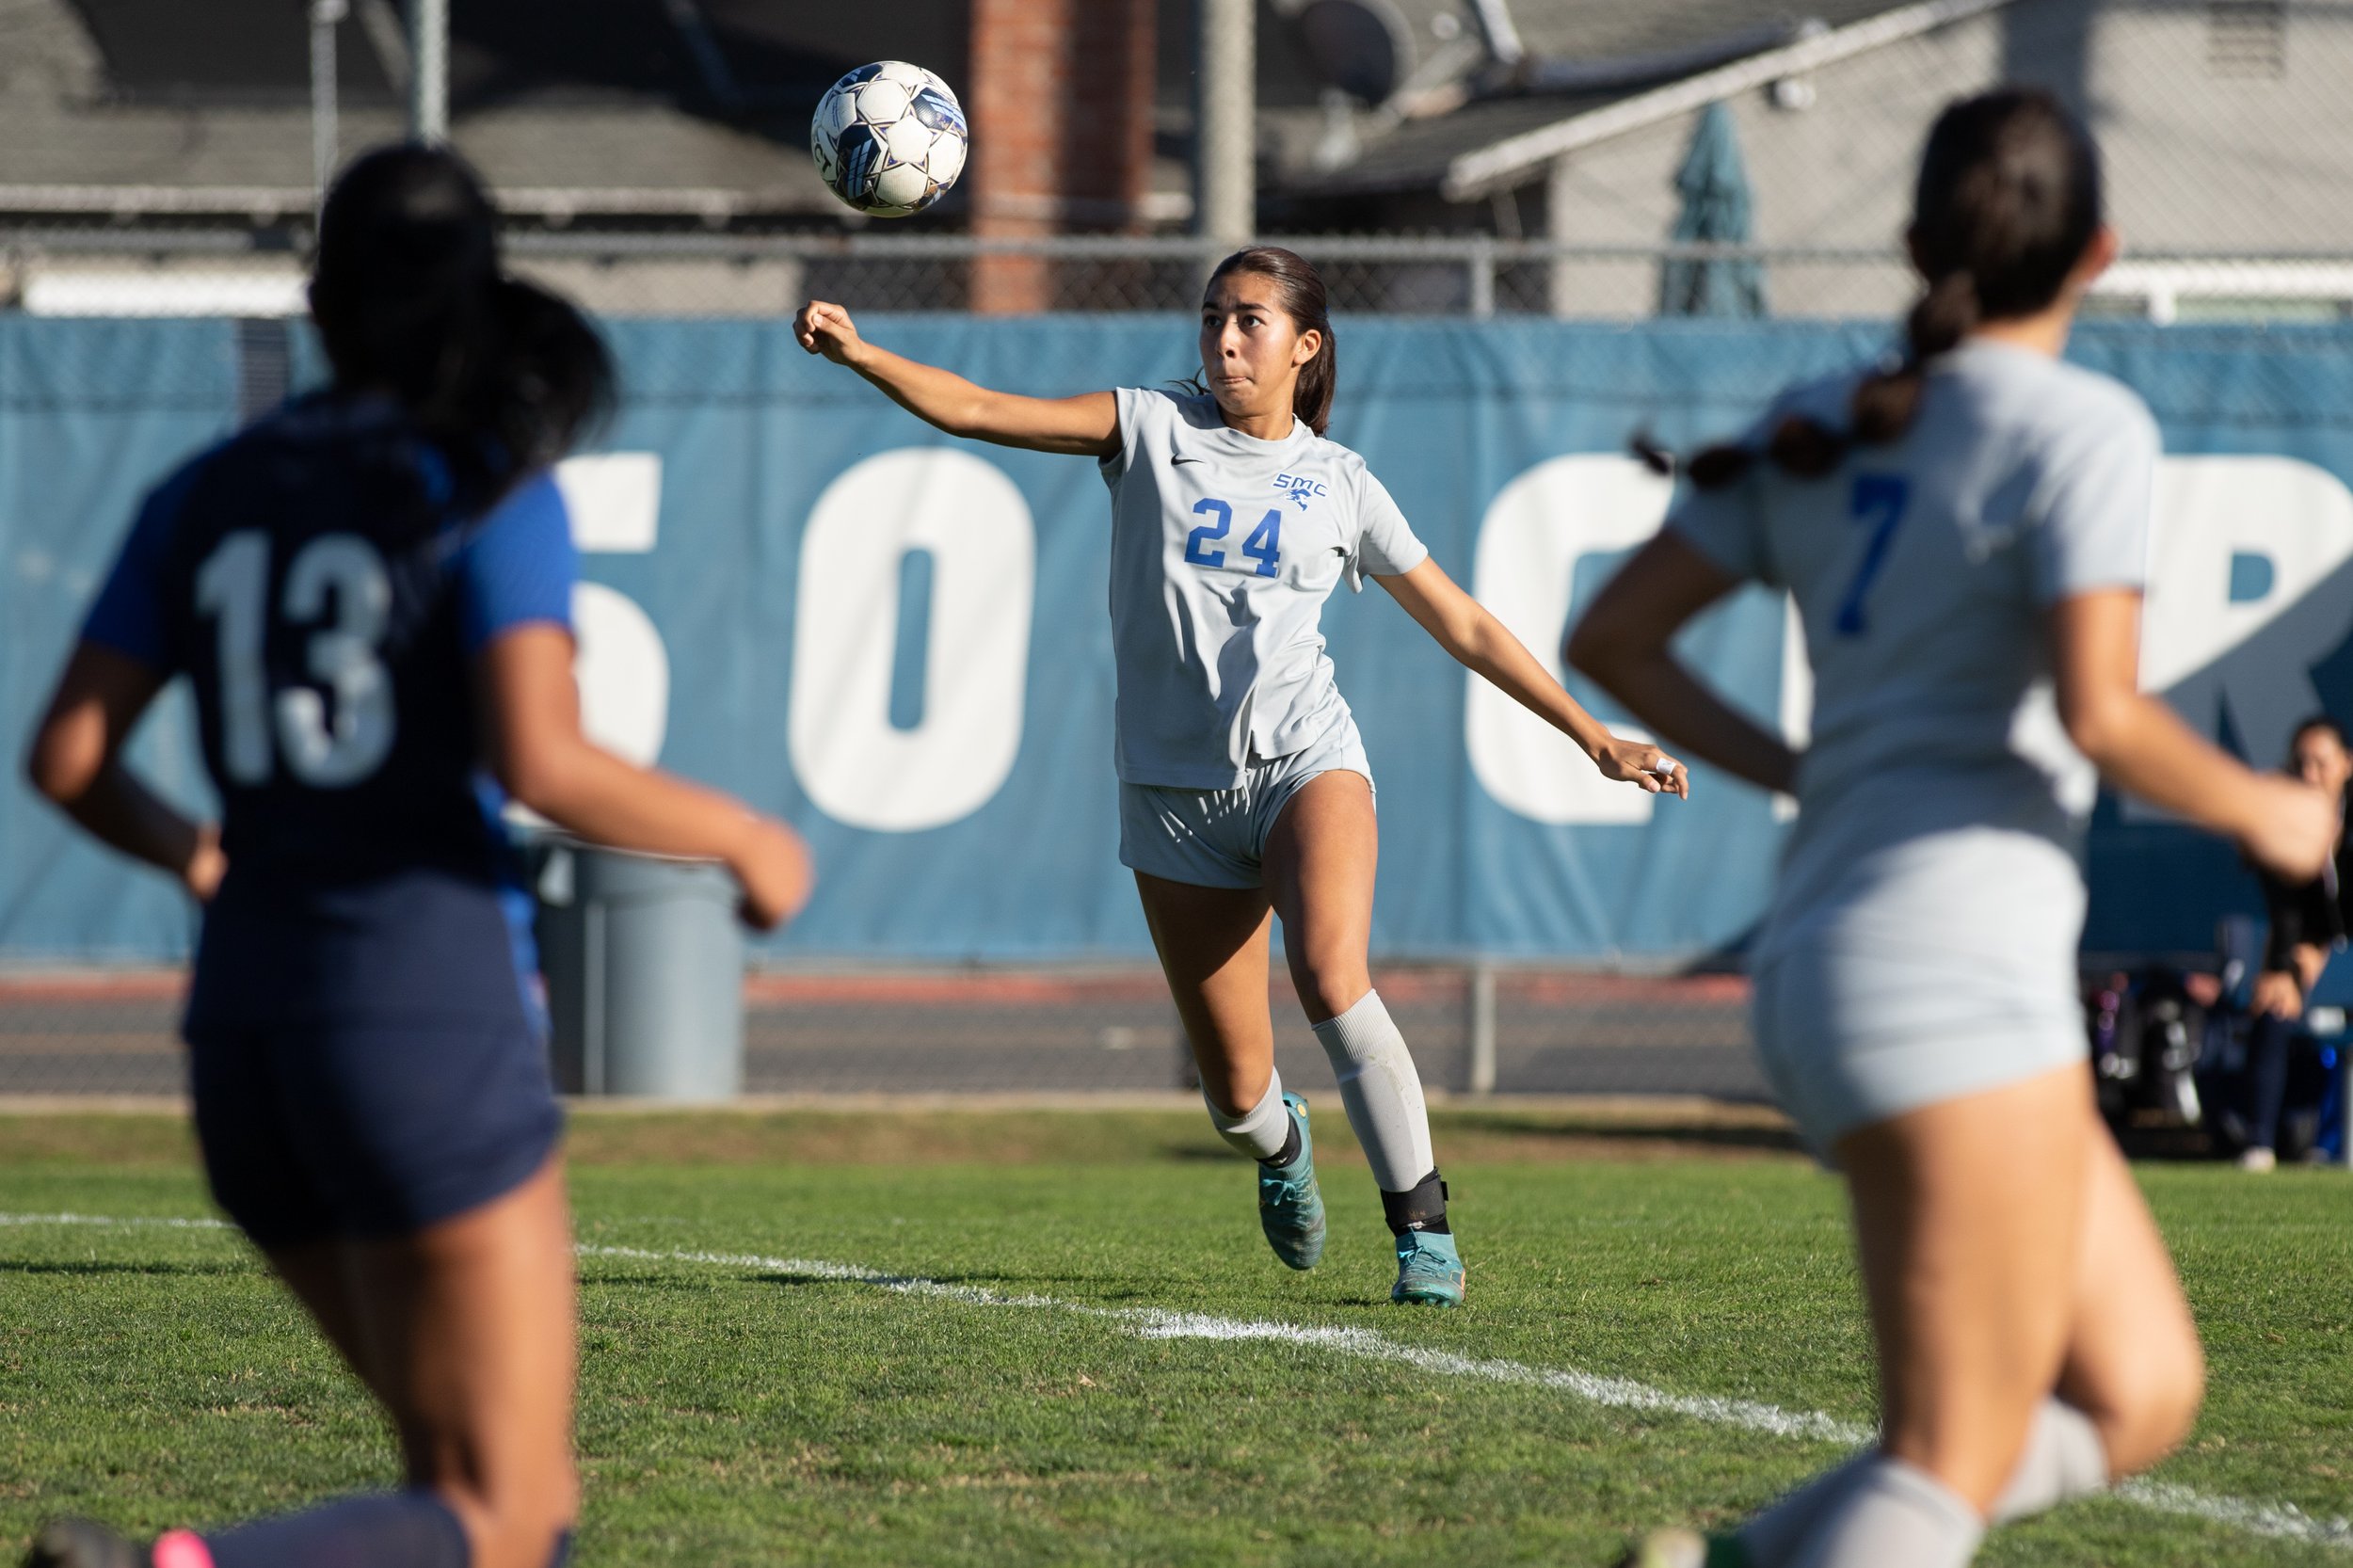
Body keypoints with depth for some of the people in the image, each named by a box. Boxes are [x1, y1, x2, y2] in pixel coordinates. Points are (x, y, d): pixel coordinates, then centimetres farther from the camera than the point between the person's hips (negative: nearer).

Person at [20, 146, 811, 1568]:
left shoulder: (210, 494, 9)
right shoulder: (498, 491, -6)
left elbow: (66, 756, 7)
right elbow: (542, 764, -18)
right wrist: (742, 838, -1)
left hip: (250, 1033, 6)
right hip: (428, 1026, -6)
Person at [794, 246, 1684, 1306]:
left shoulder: (1340, 484, 8)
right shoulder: (1153, 430, 6)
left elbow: (1462, 627, 14)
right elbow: (979, 412, -3)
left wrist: (1593, 739, 13)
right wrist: (861, 356, -19)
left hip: (1303, 758, -1)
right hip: (1175, 786, 1)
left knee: (1332, 979, -29)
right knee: (1234, 1090, 1)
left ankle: (1424, 1231, -21)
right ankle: (1280, 1143, 40)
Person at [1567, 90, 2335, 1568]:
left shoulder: (1826, 425, 13)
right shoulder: (2079, 425, -7)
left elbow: (1611, 638, 14)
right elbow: (2100, 712, -17)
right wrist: (2264, 812, 0)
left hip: (1826, 972, 8)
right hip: (1953, 975, -8)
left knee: (2138, 1400, 12)